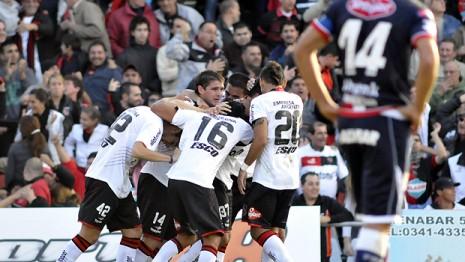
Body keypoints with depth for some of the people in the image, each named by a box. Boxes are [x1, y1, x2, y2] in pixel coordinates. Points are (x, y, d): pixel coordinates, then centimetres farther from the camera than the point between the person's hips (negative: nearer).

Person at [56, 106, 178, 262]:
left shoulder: (139, 111, 18)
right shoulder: (155, 123, -10)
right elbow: (138, 151, -25)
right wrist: (170, 159, -16)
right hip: (105, 181, -10)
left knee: (133, 231, 9)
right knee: (89, 235, -9)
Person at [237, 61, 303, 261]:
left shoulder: (260, 101, -8)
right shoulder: (296, 101, 10)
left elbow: (261, 140, -18)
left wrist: (244, 167, -8)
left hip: (267, 177, -6)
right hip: (291, 177, 6)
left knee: (259, 230, -5)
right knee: (277, 228, 15)